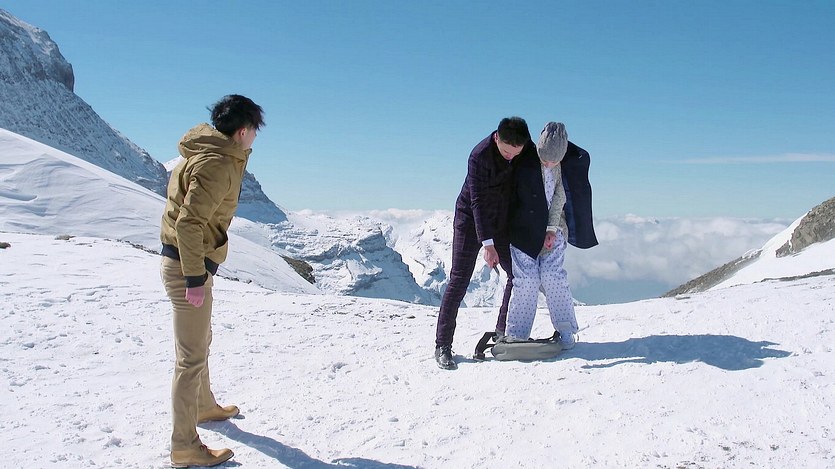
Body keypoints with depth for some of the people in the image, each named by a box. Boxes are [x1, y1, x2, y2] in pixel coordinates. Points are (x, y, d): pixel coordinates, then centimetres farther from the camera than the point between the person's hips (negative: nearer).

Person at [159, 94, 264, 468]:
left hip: (193, 263, 11)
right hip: (189, 267, -11)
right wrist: (195, 278, -25)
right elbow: (188, 222, -27)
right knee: (192, 357, -3)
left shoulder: (210, 153, 10)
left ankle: (204, 406, 47)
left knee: (199, 343, 26)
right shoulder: (217, 165, -21)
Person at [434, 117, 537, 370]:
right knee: (459, 280, -9)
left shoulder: (527, 148, -8)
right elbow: (477, 201, -27)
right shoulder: (479, 156, -26)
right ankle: (442, 345, -5)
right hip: (470, 219, -6)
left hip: (502, 221, 6)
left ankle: (503, 332, 18)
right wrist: (488, 244, -32)